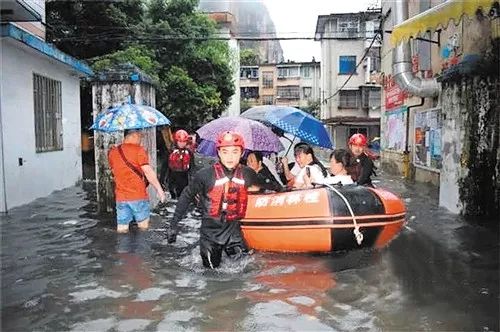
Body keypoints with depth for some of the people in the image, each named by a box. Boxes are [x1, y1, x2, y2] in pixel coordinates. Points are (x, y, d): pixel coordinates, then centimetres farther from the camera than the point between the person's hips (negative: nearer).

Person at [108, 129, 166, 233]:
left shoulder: (112, 152, 7)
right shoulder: (139, 150, -10)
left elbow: (114, 172, 17)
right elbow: (148, 172, -13)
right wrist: (159, 189, -7)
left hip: (120, 196, 5)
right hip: (138, 195, -5)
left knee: (122, 227, 7)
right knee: (143, 226, 8)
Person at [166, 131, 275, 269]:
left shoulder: (247, 173, -5)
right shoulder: (205, 175, -14)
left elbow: (265, 187, 15)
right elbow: (186, 197, -5)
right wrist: (173, 225, -4)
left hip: (233, 229, 3)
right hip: (210, 230, -2)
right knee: (212, 269, 7)